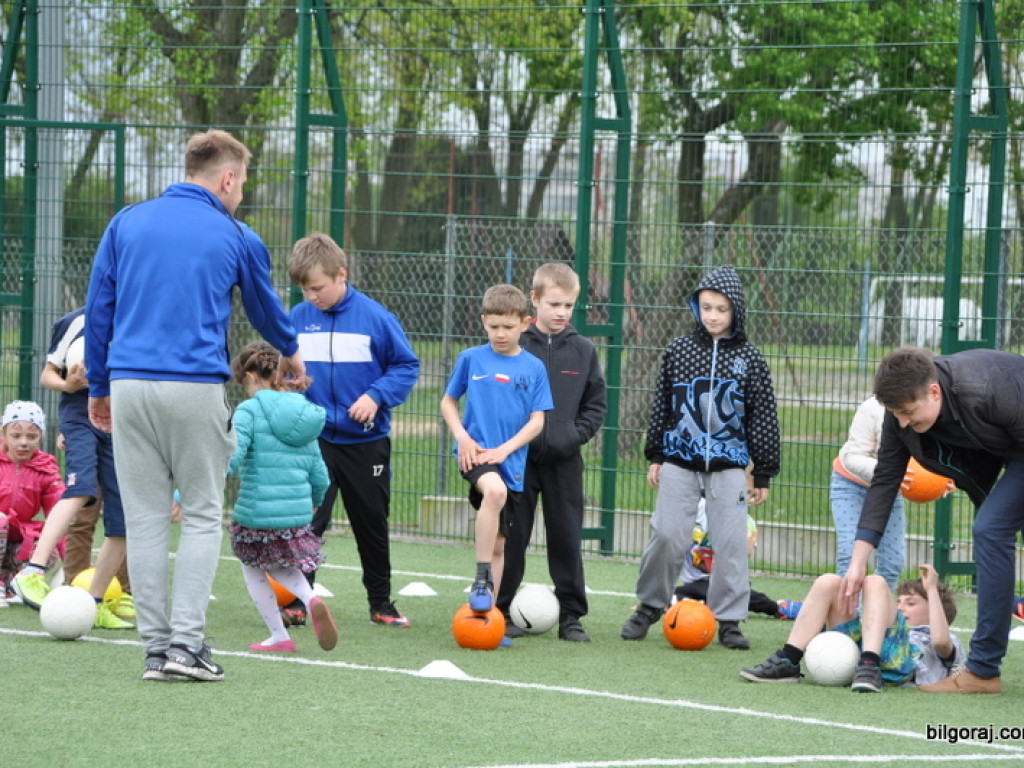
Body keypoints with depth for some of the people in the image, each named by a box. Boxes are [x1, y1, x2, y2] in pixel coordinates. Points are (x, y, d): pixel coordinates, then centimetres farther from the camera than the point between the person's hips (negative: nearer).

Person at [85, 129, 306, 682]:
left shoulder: (126, 223, 11)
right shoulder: (235, 238, 6)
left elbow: (98, 308, 12)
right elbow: (266, 309, 22)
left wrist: (98, 387, 19)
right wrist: (290, 353, 42)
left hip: (129, 384, 3)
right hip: (195, 388, -3)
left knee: (144, 518, 6)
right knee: (202, 516, 5)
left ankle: (156, 648, 5)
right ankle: (186, 642, -6)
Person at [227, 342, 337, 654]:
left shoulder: (249, 411, -9)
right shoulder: (304, 415, 10)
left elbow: (229, 458, -21)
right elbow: (320, 478, 13)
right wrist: (311, 505, 32)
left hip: (256, 514, -6)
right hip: (298, 516, 6)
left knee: (253, 569, 18)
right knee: (281, 566, 28)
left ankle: (280, 637, 16)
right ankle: (310, 600, 0)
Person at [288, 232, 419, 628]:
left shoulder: (374, 317, -9)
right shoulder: (298, 318, -3)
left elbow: (407, 365, -2)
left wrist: (377, 396, -16)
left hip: (366, 442, 0)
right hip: (314, 439, 0)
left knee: (372, 525, 12)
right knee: (307, 521, -9)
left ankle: (381, 603, 25)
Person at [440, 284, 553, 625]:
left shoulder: (534, 368, 4)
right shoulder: (471, 359, 3)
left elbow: (537, 421, 2)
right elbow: (448, 402, 12)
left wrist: (504, 449, -12)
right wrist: (462, 436, -5)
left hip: (511, 460, 3)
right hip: (476, 453, -3)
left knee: (498, 544, 9)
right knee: (494, 489, -35)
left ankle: (489, 614, 19)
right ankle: (482, 578, -28)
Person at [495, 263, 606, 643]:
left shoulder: (583, 350, 4)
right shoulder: (515, 346, -3)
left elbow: (596, 404, 9)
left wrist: (577, 434, -6)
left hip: (564, 460, 2)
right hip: (519, 456, -1)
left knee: (567, 539, 4)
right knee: (511, 536, 3)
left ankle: (571, 615, 10)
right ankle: (499, 610, 11)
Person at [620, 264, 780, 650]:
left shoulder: (749, 358, 3)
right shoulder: (678, 350, 5)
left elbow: (763, 417, 6)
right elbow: (661, 406, 12)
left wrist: (763, 474, 4)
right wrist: (655, 457, 10)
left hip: (729, 465, 0)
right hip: (680, 462, 0)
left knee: (731, 543, -1)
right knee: (666, 536, -3)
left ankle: (728, 620, 8)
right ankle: (649, 607, 14)